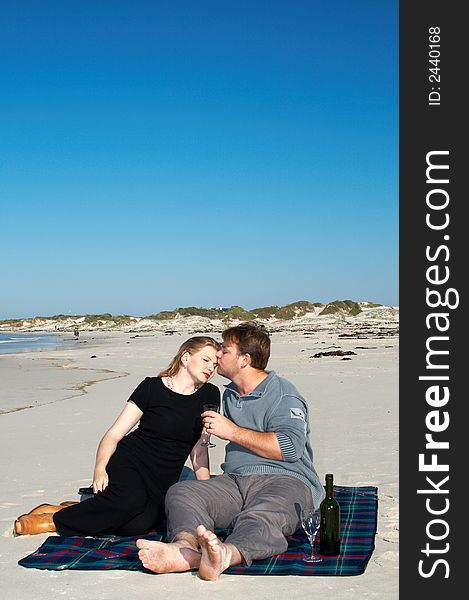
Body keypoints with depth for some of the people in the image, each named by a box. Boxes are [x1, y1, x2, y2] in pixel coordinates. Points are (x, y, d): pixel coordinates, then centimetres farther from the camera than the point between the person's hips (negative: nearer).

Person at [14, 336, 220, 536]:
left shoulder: (209, 396, 8)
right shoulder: (152, 387, -2)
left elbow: (199, 450, 11)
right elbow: (114, 434, -3)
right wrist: (100, 469, -20)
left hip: (161, 482, 3)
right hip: (130, 460, -3)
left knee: (140, 525, -29)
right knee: (130, 499, -37)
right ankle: (57, 518, -16)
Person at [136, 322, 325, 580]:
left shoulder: (283, 394, 0)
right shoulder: (230, 394, 25)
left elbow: (290, 448, -15)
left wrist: (233, 431, -11)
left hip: (285, 480, -6)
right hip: (235, 480, 7)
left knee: (261, 519, -40)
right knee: (181, 492, -20)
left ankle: (226, 555, -71)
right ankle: (185, 547, -51)